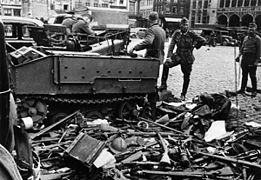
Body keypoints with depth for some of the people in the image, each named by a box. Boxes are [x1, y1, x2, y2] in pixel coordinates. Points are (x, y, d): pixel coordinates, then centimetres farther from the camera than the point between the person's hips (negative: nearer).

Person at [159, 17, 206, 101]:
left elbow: (203, 41, 0)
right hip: (178, 55, 2)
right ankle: (163, 84, -12)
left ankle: (183, 95, 21)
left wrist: (195, 46, 2)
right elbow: (171, 45, -7)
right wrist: (169, 56, -18)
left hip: (188, 58, -1)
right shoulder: (176, 33, -3)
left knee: (186, 77, 5)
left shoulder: (191, 34, -9)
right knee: (166, 64, -22)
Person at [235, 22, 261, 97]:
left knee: (252, 75, 0)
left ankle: (254, 91, 9)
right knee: (244, 75, 11)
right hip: (244, 57, 6)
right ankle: (242, 89, 20)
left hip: (252, 58, -6)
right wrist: (239, 56, 7)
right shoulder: (246, 38, 15)